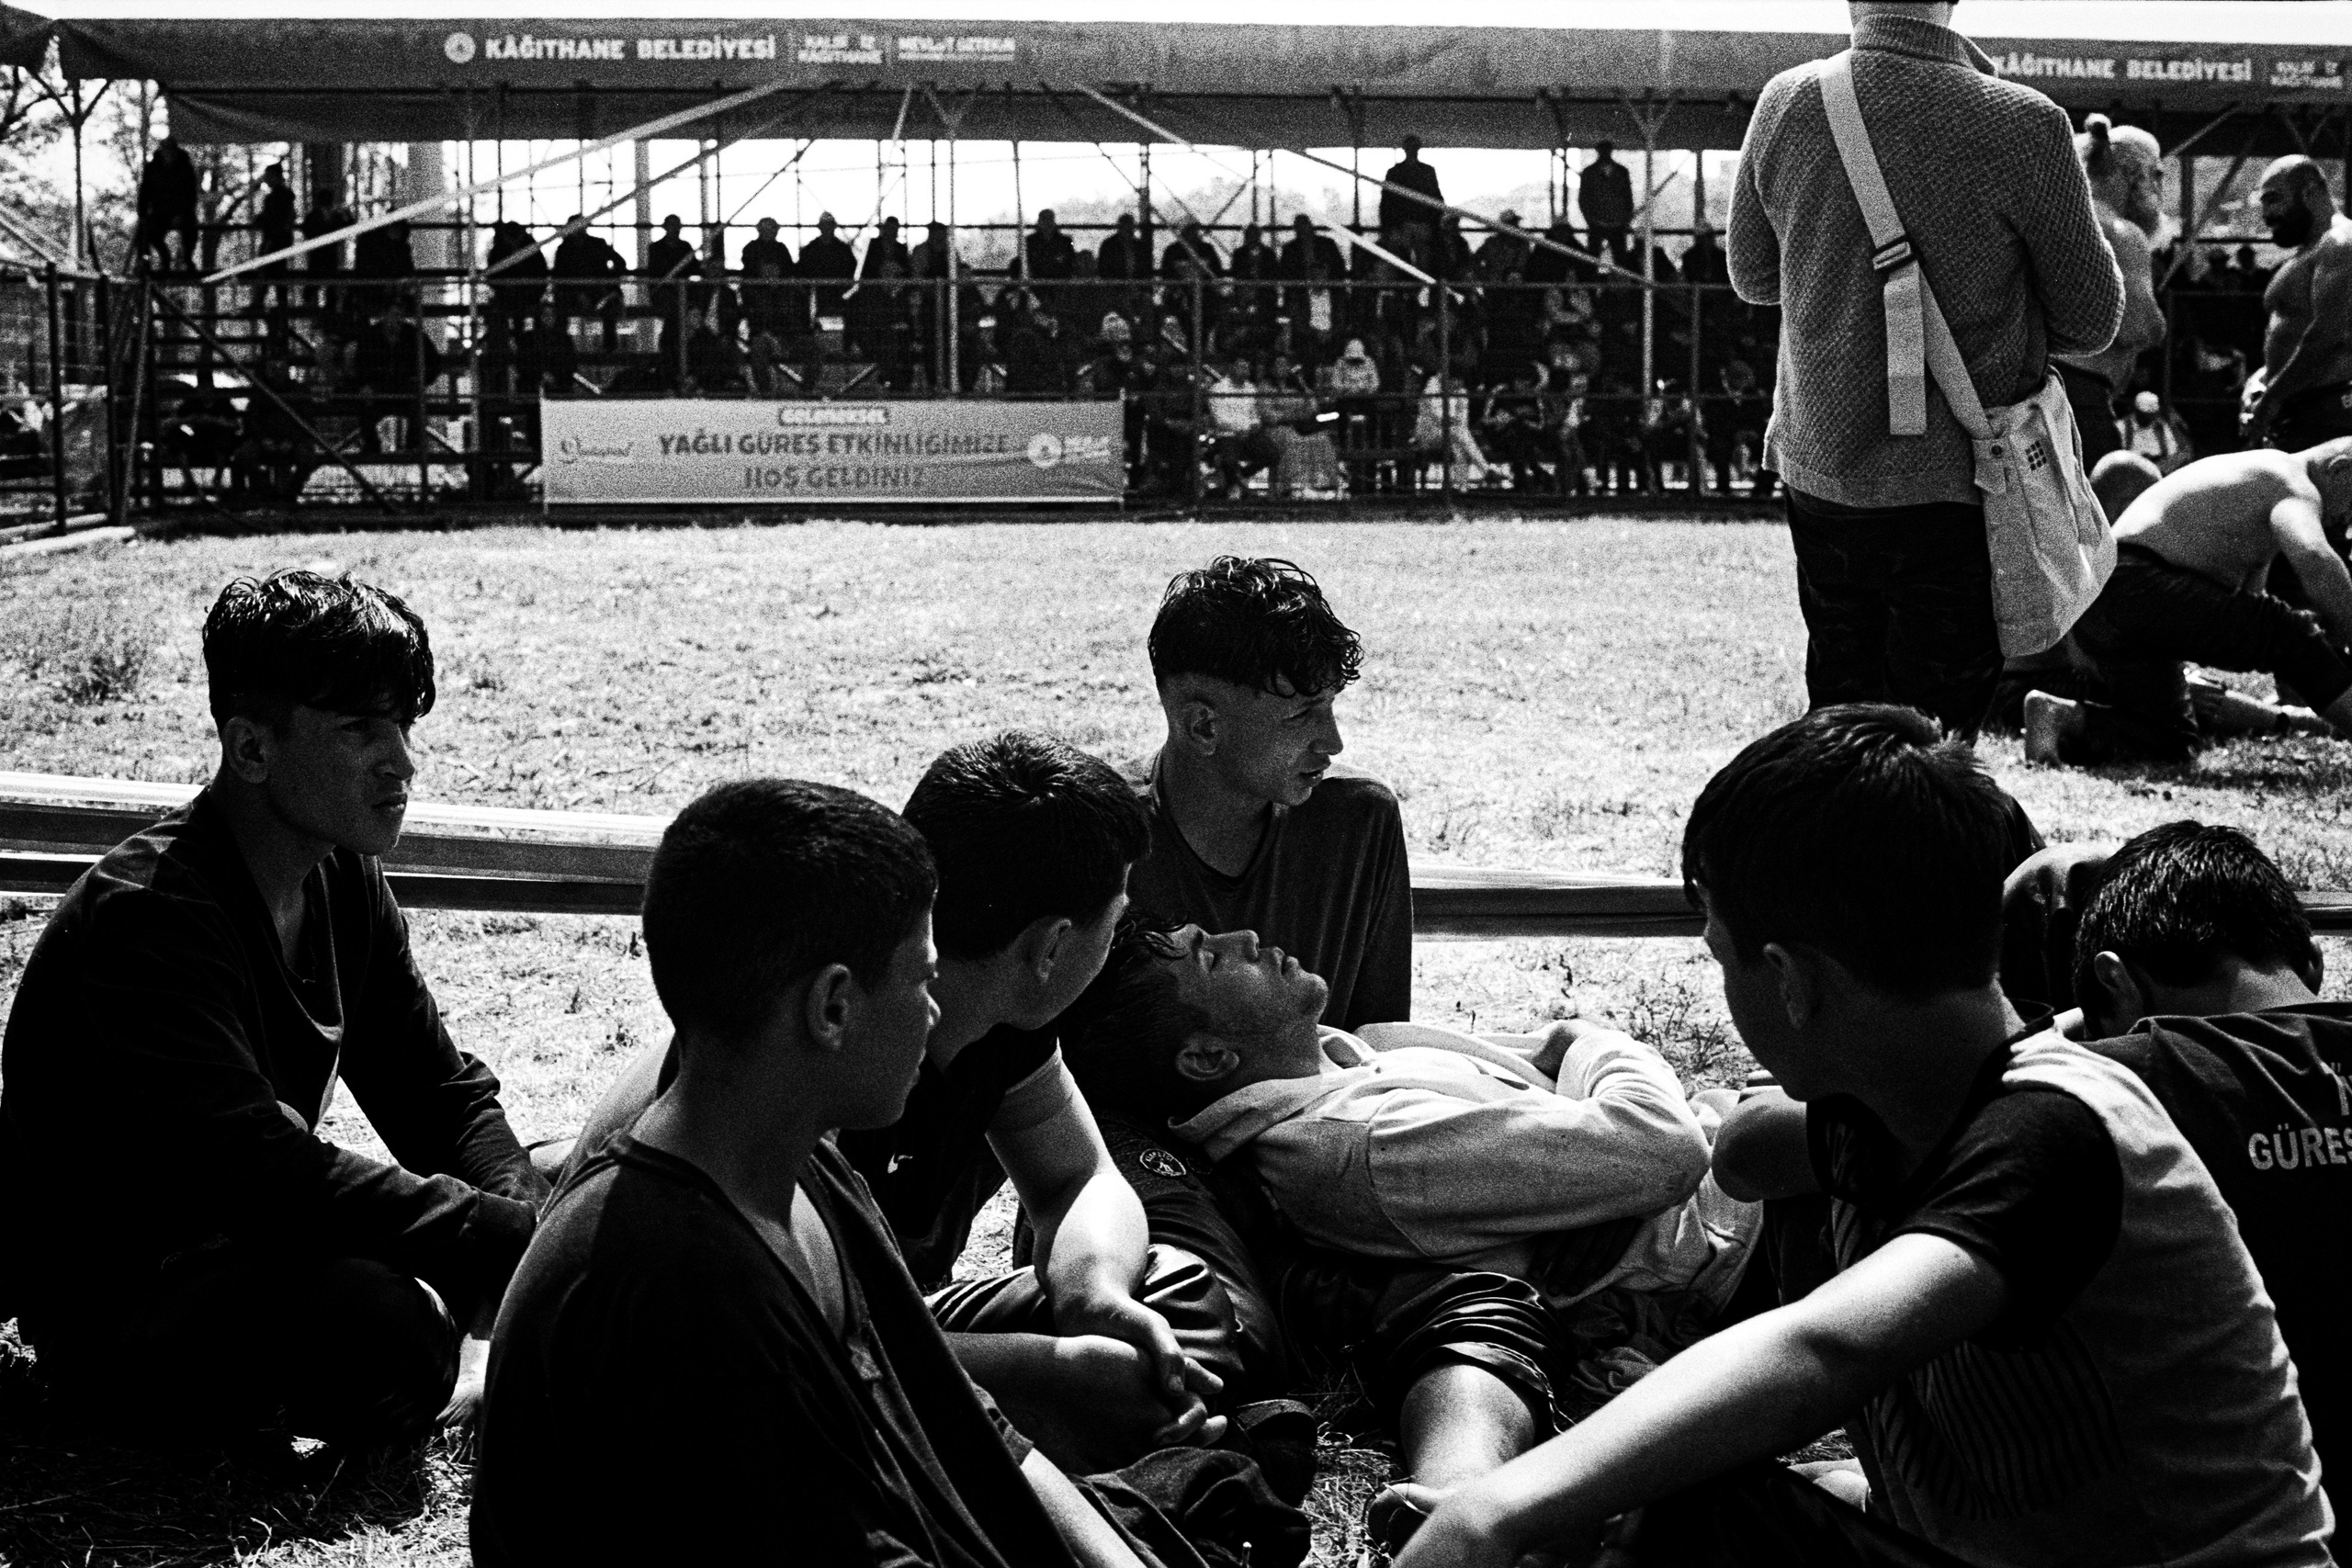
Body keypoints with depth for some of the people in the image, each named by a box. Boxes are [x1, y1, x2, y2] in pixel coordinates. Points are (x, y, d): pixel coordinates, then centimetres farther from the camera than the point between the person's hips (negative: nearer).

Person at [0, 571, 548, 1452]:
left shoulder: (343, 877, 2)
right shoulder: (141, 917, -26)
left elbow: (442, 1098, 3)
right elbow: (266, 1174, -35)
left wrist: (534, 1228, -17)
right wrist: (518, 1243, -36)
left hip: (253, 1246, 8)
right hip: (120, 1316, -8)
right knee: (380, 1327, -35)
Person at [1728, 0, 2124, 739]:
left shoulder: (1785, 104, -4)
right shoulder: (2025, 127, -15)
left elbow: (1753, 279, 12)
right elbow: (2093, 324, -4)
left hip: (1818, 476, 4)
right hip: (1955, 489, -4)